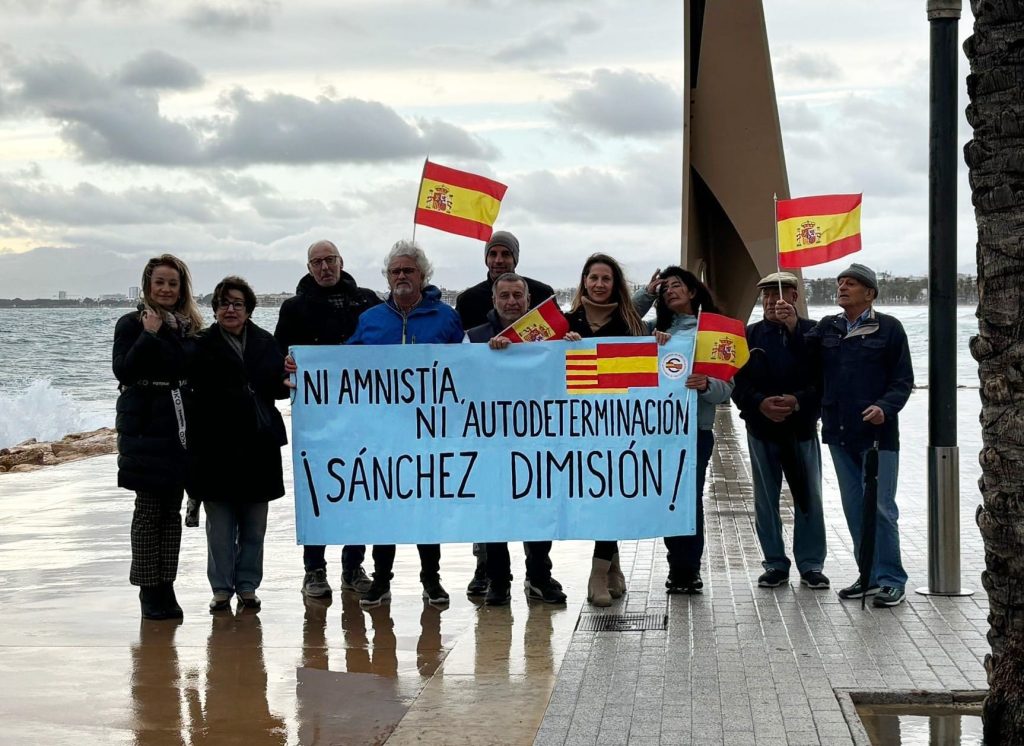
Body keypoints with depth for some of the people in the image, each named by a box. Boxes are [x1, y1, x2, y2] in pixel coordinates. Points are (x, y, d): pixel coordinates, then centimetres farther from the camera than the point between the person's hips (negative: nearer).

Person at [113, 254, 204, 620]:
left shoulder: (190, 325, 11)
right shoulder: (132, 324, 0)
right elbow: (122, 370, -12)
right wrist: (149, 335, -15)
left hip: (180, 427, 4)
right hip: (146, 427, -4)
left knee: (171, 508, 7)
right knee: (149, 508, -3)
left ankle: (166, 586, 12)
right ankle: (150, 589, 3)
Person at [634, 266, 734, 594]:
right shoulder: (656, 330, 15)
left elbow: (726, 388, -2)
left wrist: (706, 385, -24)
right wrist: (645, 294, 10)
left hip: (696, 427, -4)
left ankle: (687, 569, 2)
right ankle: (680, 566, 15)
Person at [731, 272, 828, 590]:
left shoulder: (812, 332, -1)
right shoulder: (750, 334, 5)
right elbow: (738, 381, -1)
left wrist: (799, 401, -22)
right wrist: (760, 403, -15)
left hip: (802, 427, -2)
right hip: (761, 427, 2)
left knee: (809, 498, 2)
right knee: (766, 500, 6)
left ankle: (811, 565, 10)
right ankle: (775, 564, 15)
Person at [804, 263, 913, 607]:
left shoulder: (889, 328, -1)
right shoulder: (827, 328, 11)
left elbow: (903, 379, -2)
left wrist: (885, 407, -18)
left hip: (877, 433, -5)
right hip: (839, 433, 5)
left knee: (881, 508, -6)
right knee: (854, 509, 10)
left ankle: (891, 580, 1)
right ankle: (870, 576, 18)